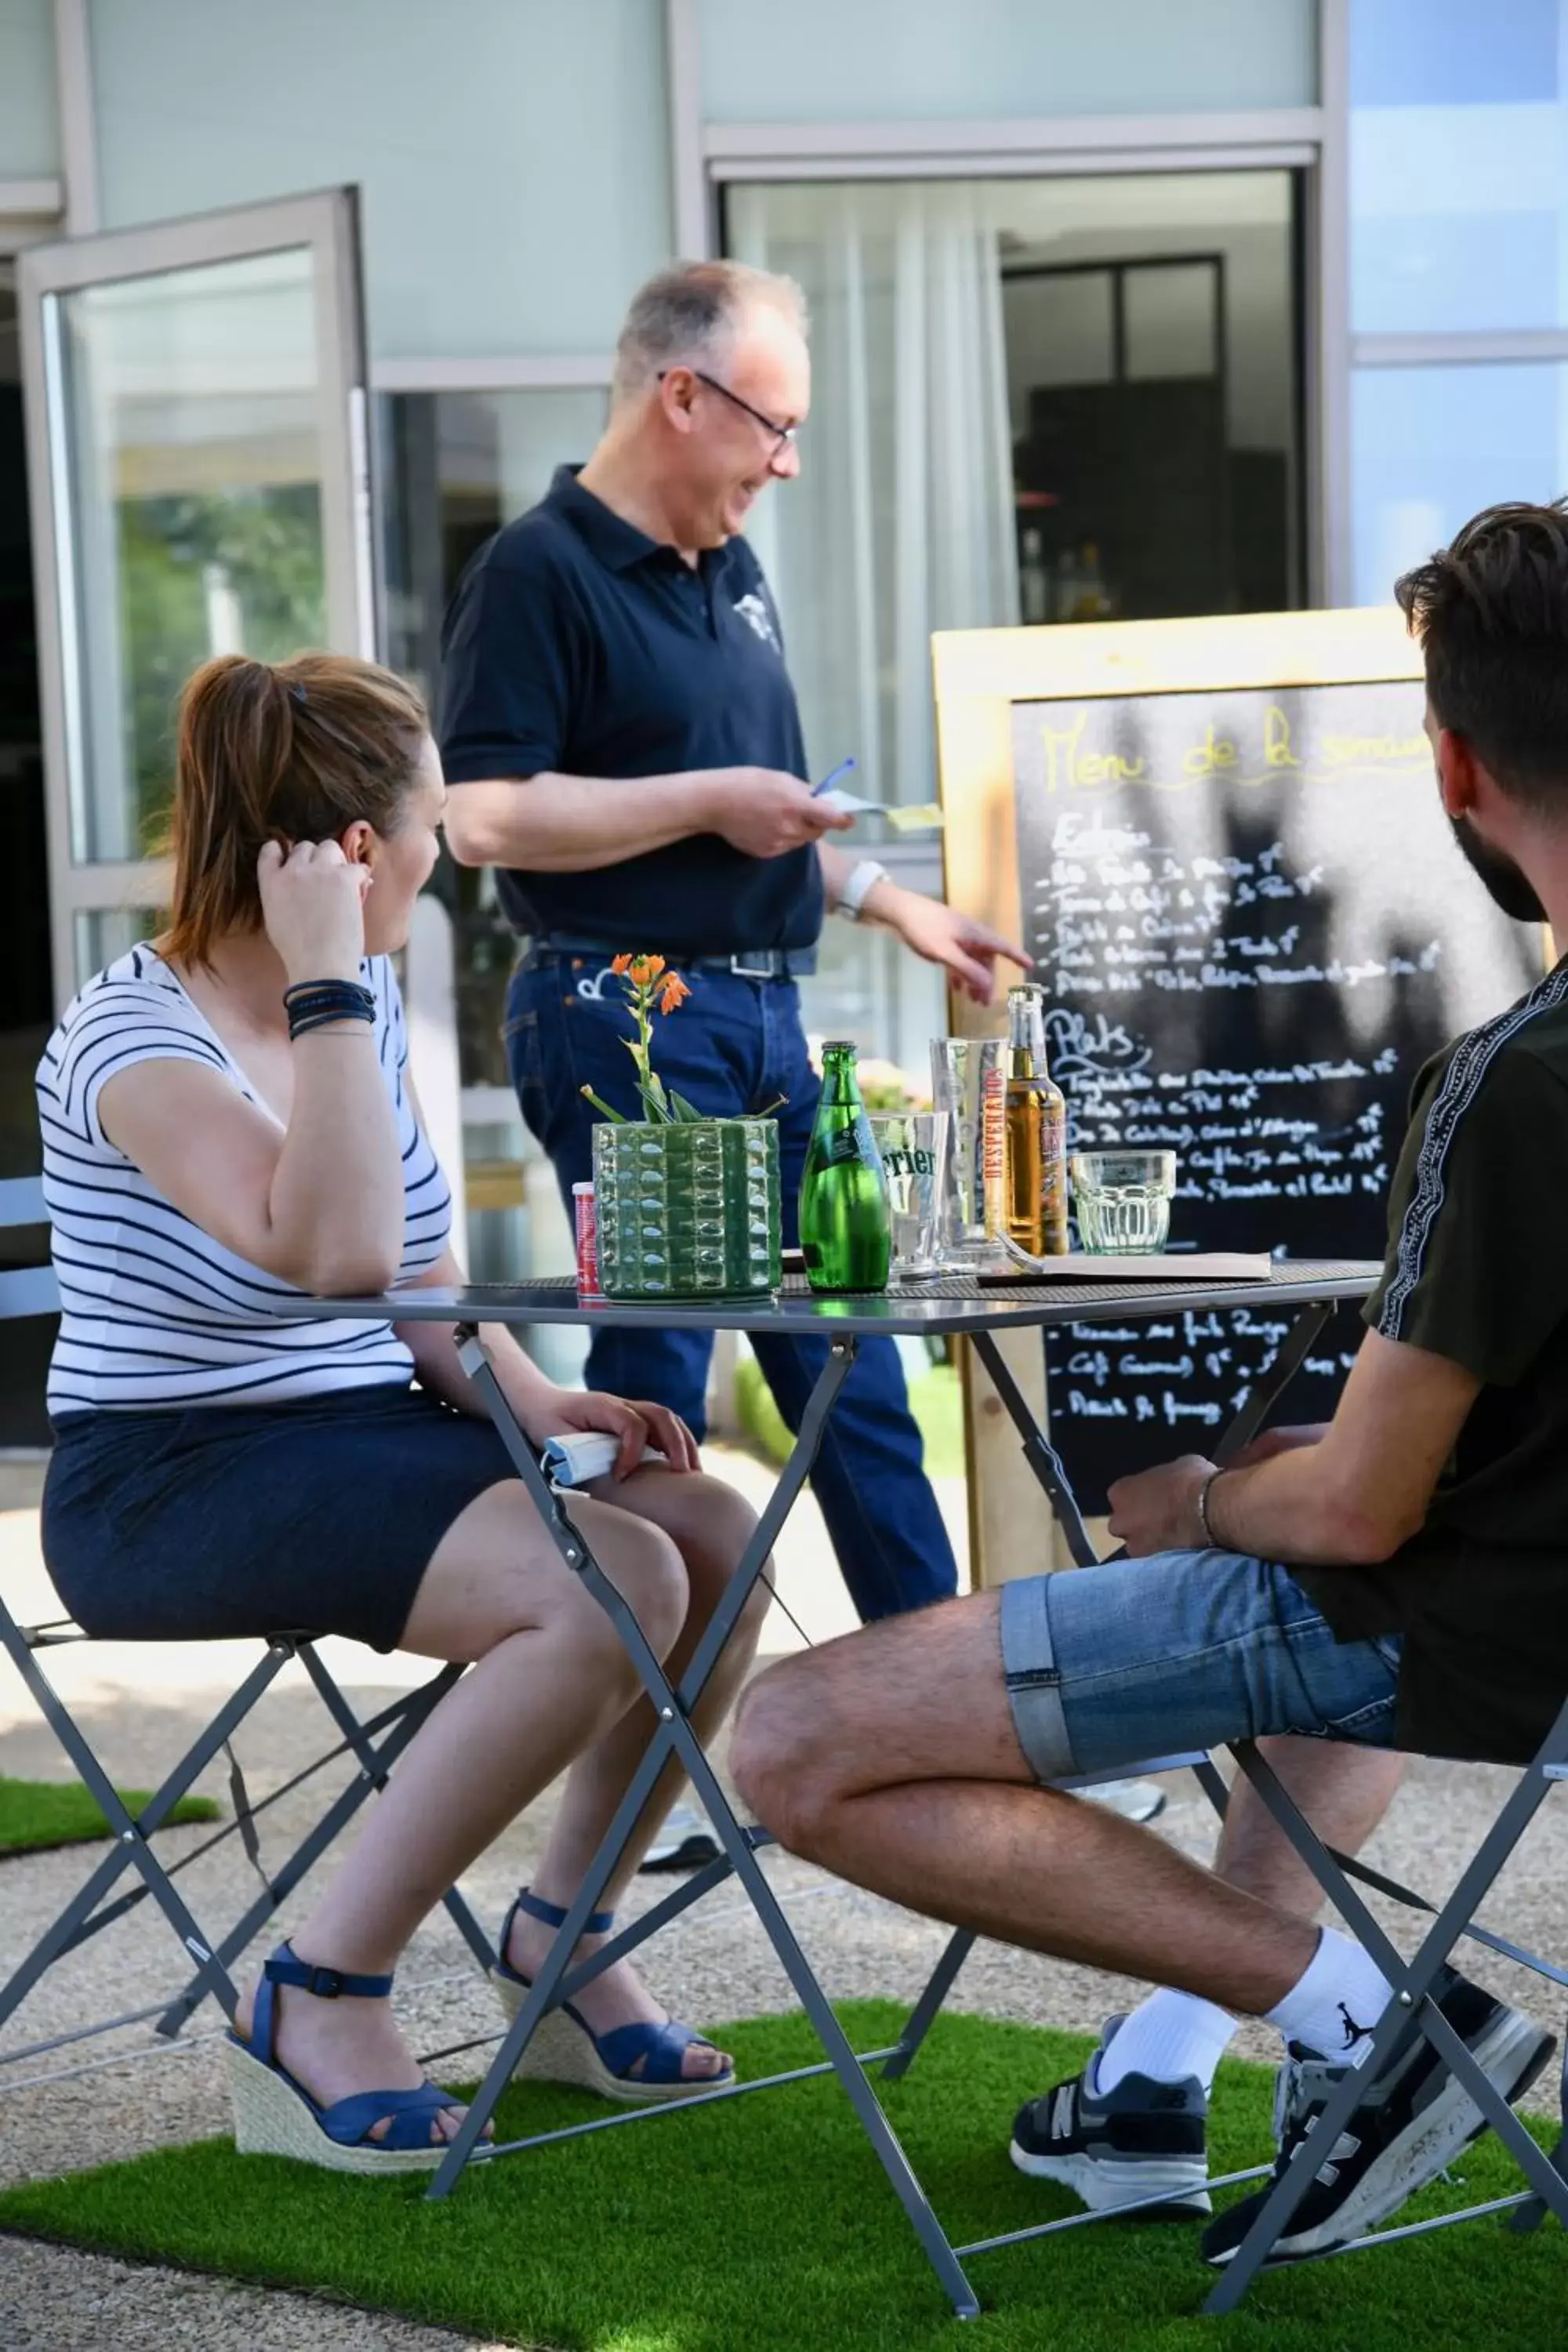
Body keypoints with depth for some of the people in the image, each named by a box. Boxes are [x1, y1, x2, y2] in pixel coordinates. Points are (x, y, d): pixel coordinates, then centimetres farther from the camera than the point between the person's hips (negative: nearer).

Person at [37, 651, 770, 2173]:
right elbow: (337, 1252, -33)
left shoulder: (361, 1001, 8)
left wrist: (532, 1400, -2)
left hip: (374, 1434, 8)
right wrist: (327, 988, -26)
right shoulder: (133, 1037, -17)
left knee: (711, 1533, -11)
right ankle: (317, 2002, -16)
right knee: (611, 1584, -27)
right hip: (178, 1479, -8)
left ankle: (559, 1937, 8)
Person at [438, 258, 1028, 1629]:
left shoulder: (732, 573, 16)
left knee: (849, 1358, 11)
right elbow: (485, 818, -20)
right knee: (657, 1377, -3)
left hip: (765, 1018, 8)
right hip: (629, 1019, -8)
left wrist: (893, 904, 18)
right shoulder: (538, 574, -11)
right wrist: (709, 799, -17)